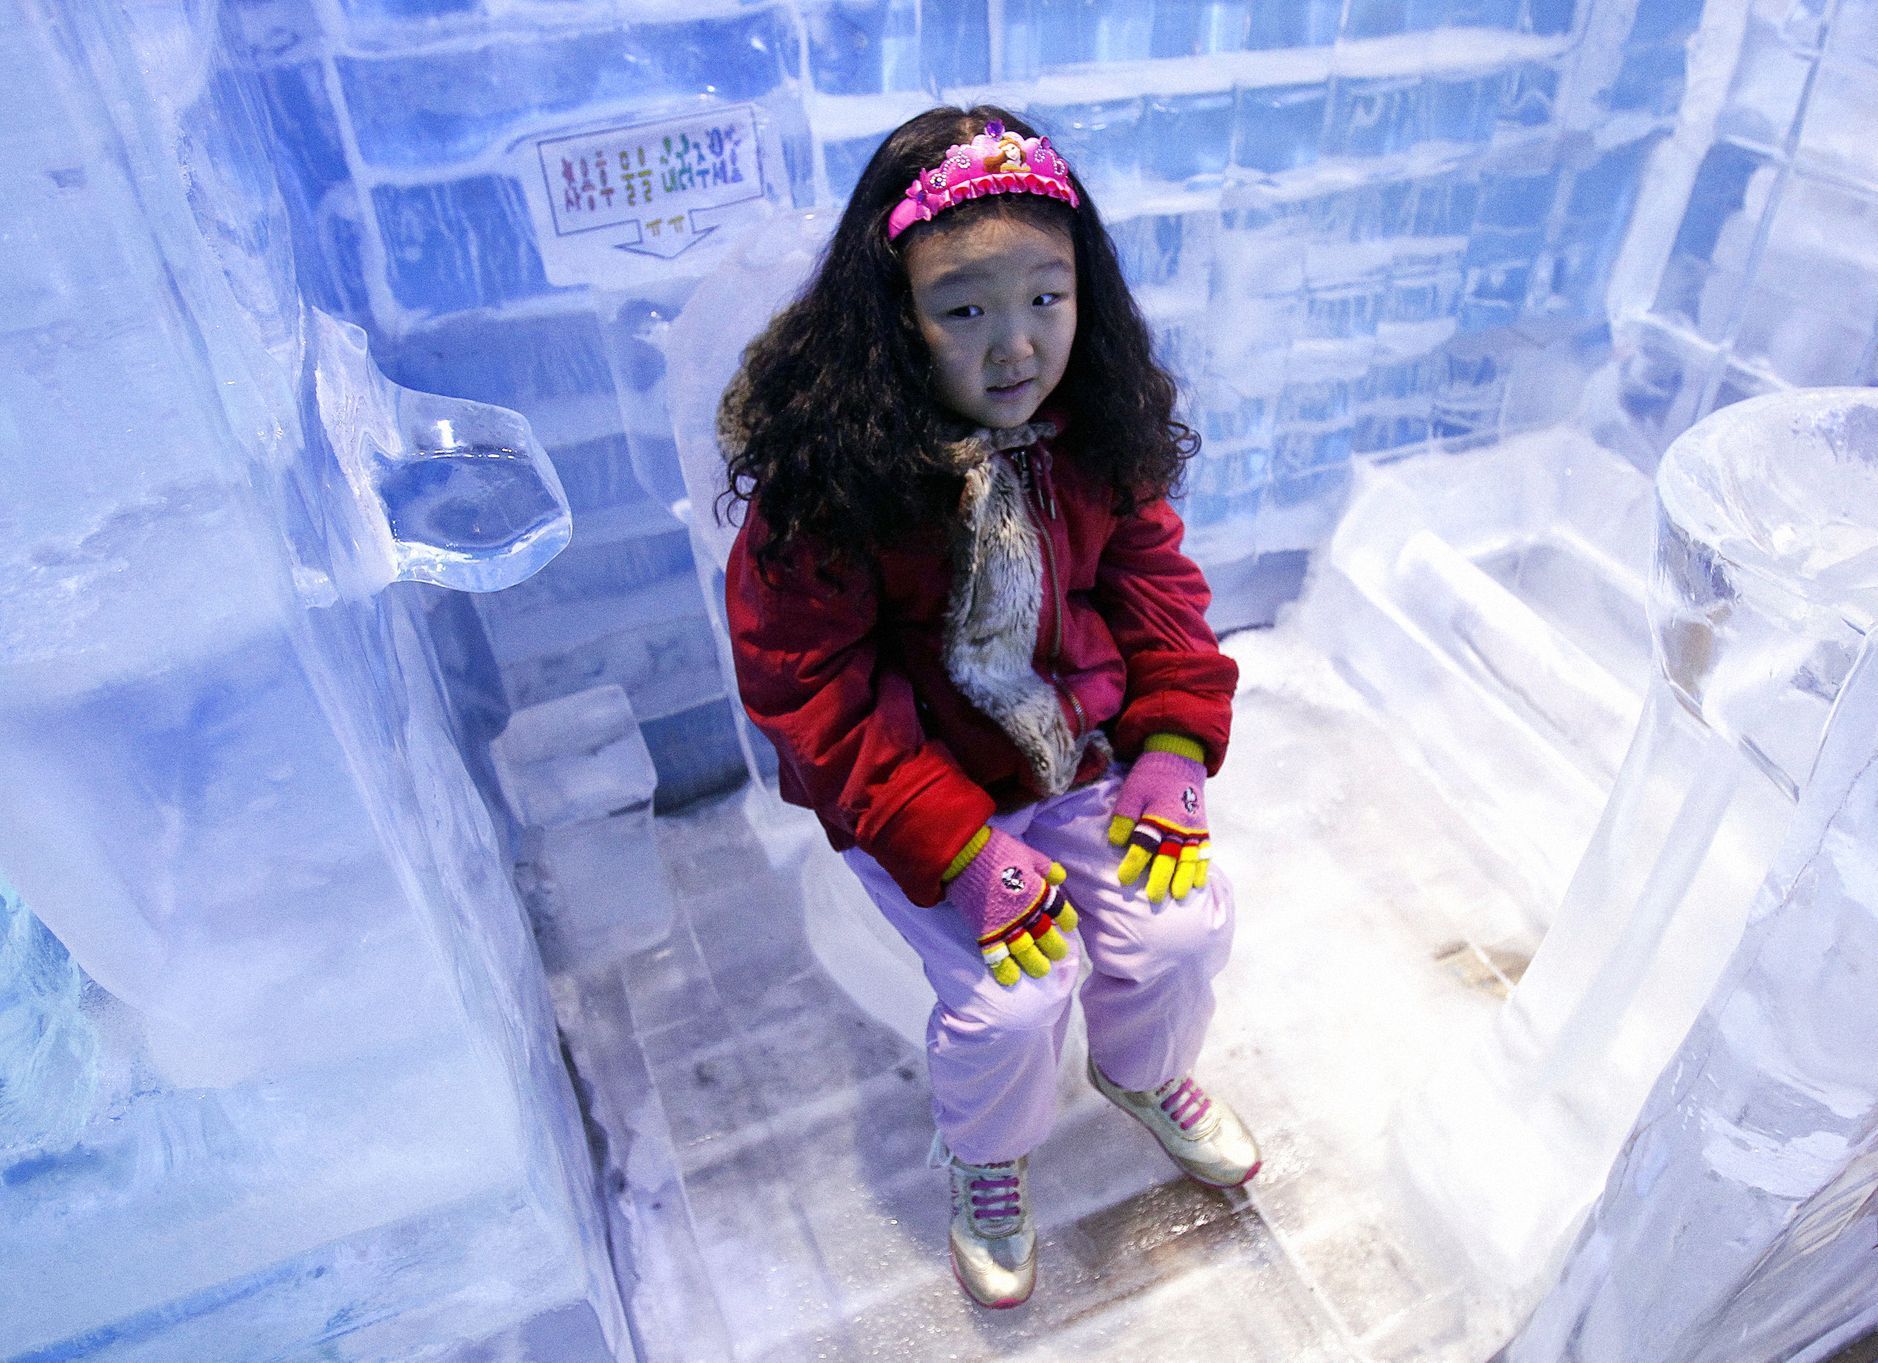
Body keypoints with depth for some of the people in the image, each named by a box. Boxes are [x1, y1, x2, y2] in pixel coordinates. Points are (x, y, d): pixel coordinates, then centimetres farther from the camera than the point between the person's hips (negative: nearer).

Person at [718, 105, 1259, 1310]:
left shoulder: (1098, 428, -9)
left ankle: (1144, 1072, 37)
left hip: (1082, 752, 5)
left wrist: (1173, 746, -11)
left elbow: (1151, 577, 2)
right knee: (1011, 998, -14)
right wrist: (960, 851, -26)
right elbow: (810, 690, -21)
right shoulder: (823, 474, -24)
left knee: (1185, 926, -1)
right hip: (913, 787, -4)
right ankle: (988, 1163, 25)